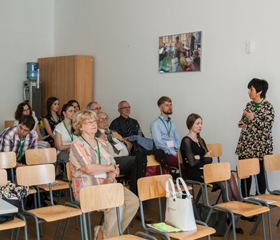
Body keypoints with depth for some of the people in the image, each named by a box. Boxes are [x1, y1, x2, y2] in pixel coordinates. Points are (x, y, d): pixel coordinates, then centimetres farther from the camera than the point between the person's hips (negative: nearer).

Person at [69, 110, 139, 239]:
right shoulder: (77, 145, -3)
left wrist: (111, 178, -10)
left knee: (133, 201, -15)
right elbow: (89, 169, -16)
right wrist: (111, 167, -3)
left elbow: (114, 167, 13)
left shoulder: (101, 143, 19)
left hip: (106, 185, 7)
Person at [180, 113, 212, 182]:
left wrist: (198, 157, -7)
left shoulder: (201, 140, 20)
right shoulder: (186, 140, -4)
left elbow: (210, 159, 10)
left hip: (203, 170, 7)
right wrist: (204, 158, 4)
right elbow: (192, 163, -12)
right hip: (193, 173, -7)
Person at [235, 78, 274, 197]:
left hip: (260, 146, -6)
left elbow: (267, 127, -16)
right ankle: (244, 199, 19)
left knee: (260, 173, 2)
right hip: (246, 144, 6)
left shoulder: (268, 107, -9)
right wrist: (241, 123, 3)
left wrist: (253, 118, -20)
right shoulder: (249, 105, 11)